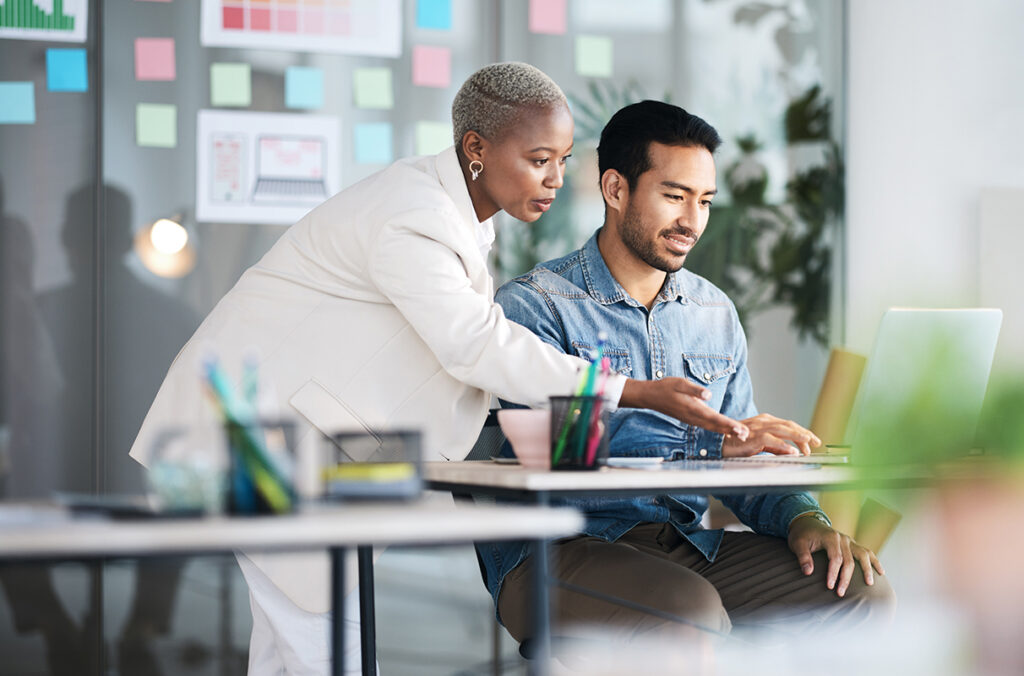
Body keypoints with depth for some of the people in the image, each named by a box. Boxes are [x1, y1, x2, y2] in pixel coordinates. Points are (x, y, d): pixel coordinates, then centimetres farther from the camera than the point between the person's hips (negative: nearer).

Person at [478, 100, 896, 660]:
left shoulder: (716, 314, 17)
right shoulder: (533, 305, -4)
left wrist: (802, 518, -5)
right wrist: (710, 443, -25)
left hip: (687, 547, 7)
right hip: (562, 547, -7)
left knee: (860, 590, -15)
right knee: (689, 609, -36)